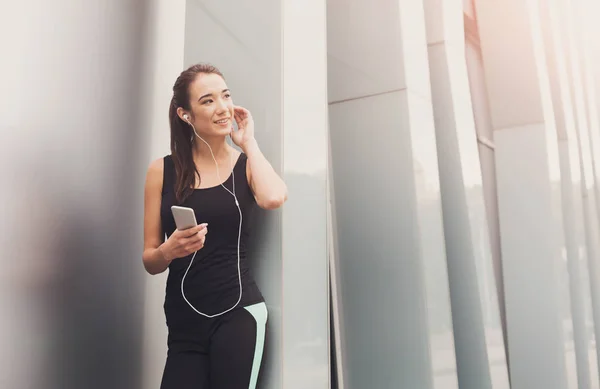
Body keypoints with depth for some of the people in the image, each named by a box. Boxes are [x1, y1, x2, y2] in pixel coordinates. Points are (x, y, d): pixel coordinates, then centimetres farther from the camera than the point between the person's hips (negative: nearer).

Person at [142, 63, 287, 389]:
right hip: (184, 325, 1)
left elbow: (273, 199, -24)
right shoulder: (162, 171, 2)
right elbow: (150, 261, 5)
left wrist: (248, 142, -10)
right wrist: (169, 250, -17)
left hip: (239, 314, -1)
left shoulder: (247, 164, 1)